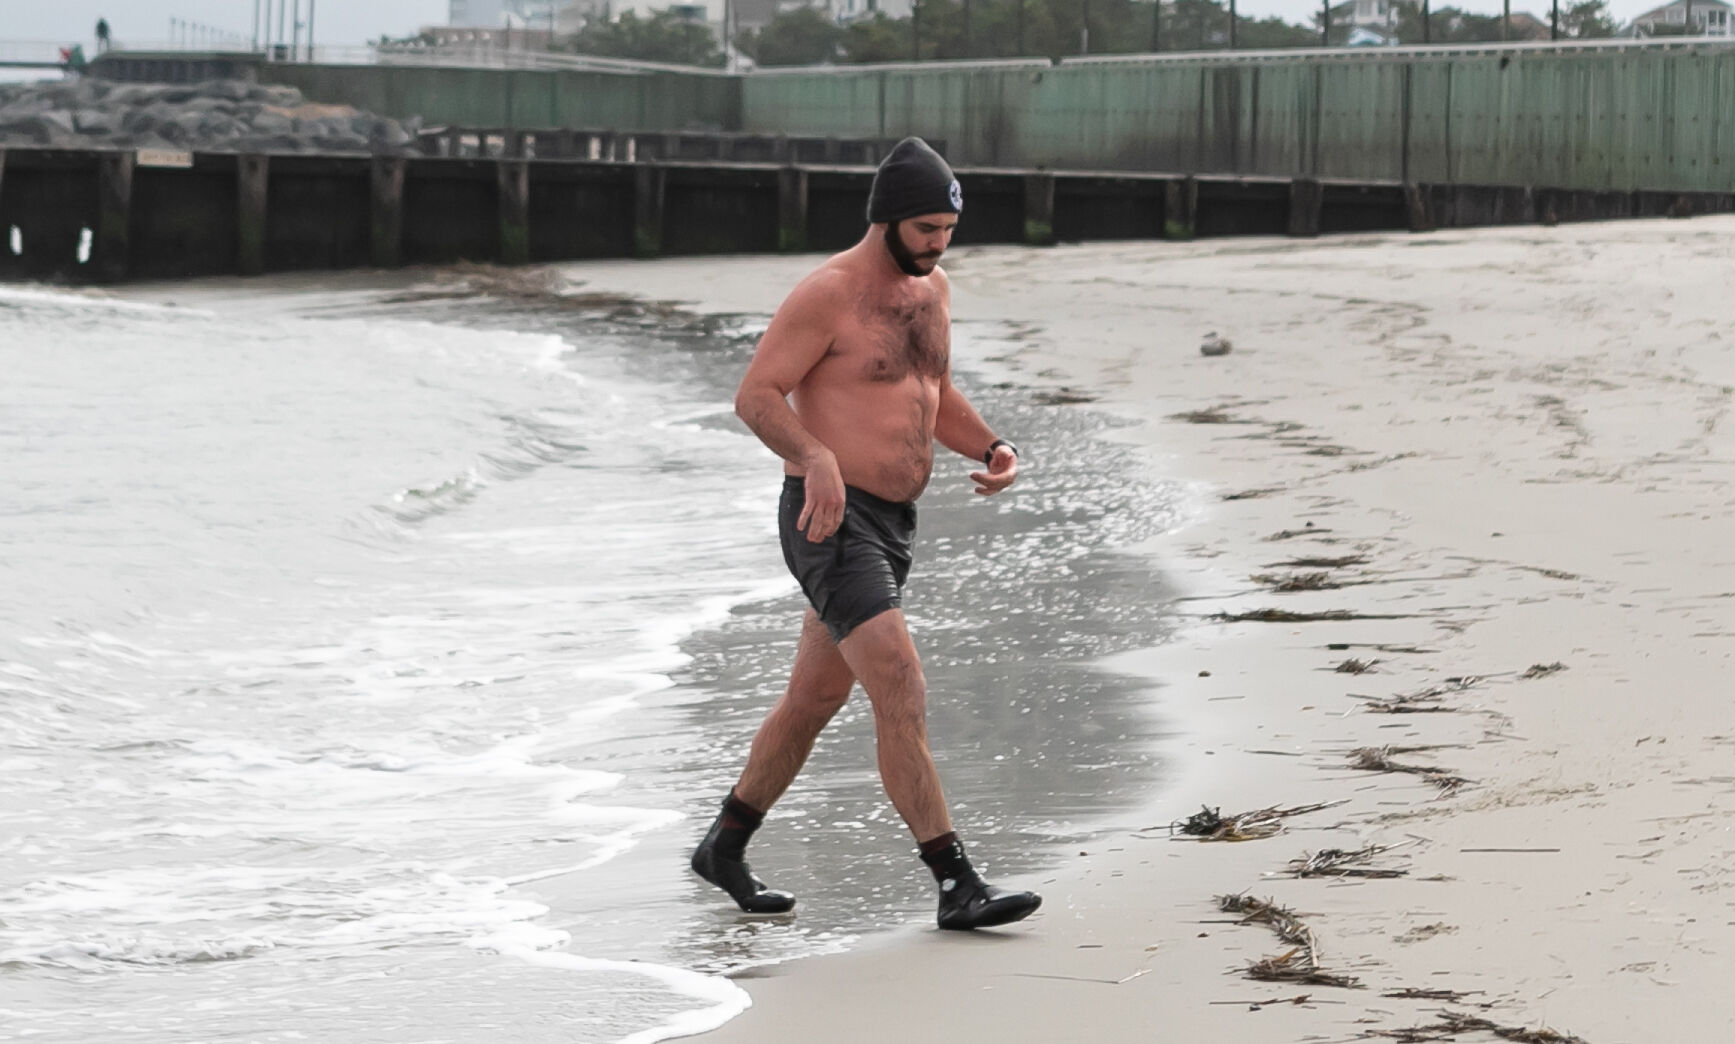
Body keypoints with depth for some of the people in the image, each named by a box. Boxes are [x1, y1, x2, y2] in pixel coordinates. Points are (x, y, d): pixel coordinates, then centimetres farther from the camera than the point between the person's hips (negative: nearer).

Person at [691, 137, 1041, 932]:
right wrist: (816, 458, -35)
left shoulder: (931, 289, 14)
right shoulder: (829, 293, -13)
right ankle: (956, 886, -16)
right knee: (902, 695, -16)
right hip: (832, 521, -9)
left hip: (891, 523, 9)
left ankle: (724, 850, 33)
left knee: (815, 697, 18)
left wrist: (991, 448, 6)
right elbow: (756, 395, -17)